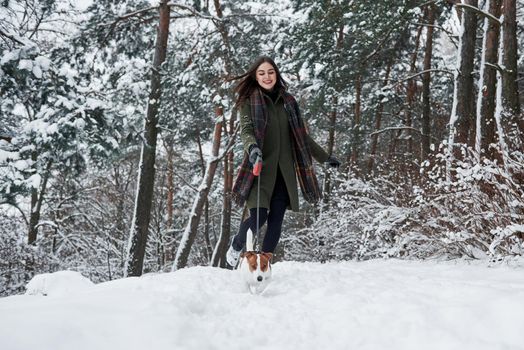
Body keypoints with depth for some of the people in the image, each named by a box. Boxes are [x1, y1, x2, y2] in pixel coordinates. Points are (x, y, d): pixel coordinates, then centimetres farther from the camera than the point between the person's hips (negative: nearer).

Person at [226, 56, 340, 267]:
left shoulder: (287, 101, 13)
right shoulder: (250, 101, 2)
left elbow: (301, 136, 22)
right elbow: (246, 130, -13)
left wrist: (324, 158, 26)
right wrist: (252, 146, -36)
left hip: (284, 171, 4)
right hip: (260, 169, -4)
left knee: (276, 220, 0)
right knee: (258, 217, -13)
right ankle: (236, 247, 17)